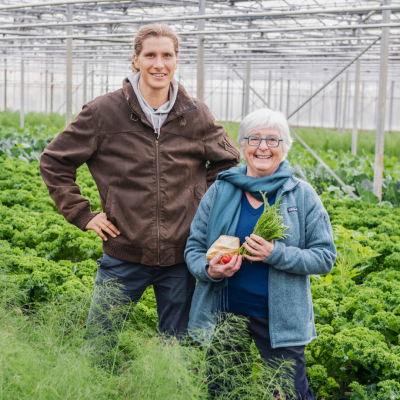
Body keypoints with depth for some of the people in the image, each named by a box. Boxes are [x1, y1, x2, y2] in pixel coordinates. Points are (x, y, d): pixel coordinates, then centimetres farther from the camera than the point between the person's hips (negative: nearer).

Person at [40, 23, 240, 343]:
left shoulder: (195, 115, 1)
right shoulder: (105, 112, -6)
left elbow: (228, 161, 18)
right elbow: (54, 162, 2)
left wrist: (205, 204, 6)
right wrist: (82, 215, -3)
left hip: (180, 257, 2)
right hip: (124, 254, -1)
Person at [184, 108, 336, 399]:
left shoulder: (302, 196, -2)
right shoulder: (220, 191, 1)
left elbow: (325, 257, -5)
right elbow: (194, 246, 7)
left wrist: (277, 254, -20)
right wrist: (208, 270, -15)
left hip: (280, 318, -2)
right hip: (223, 313, 2)